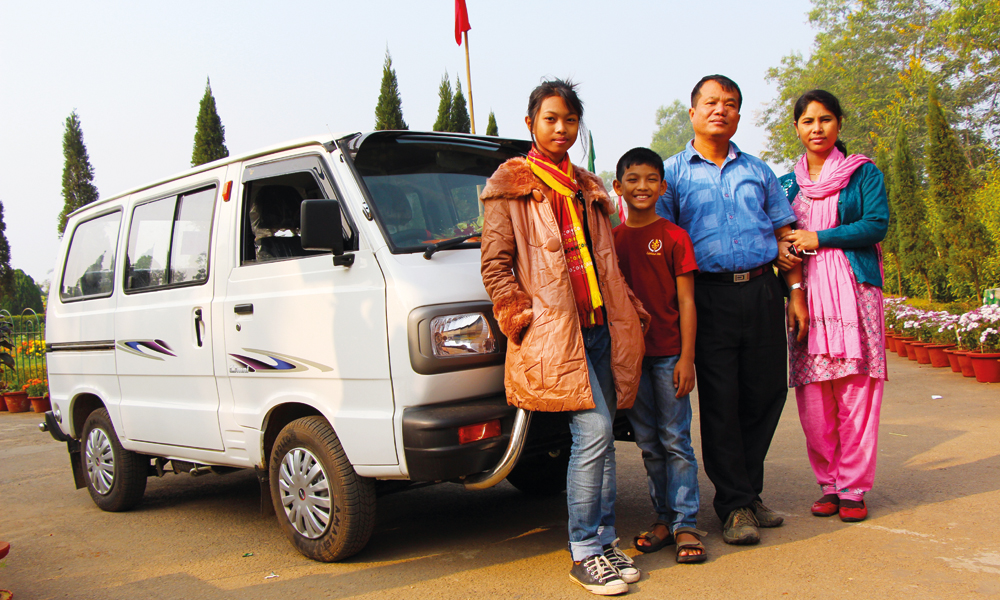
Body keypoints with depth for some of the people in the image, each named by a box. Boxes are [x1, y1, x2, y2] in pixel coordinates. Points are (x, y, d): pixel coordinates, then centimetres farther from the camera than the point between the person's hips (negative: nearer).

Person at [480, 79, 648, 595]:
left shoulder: (587, 188, 21)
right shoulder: (510, 186, 2)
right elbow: (494, 263, -2)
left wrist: (630, 309, 14)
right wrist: (519, 316, -11)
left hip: (600, 325, 7)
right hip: (554, 329, -6)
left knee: (601, 436, 9)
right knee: (593, 431, -13)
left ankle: (604, 540, 21)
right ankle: (584, 552, 1)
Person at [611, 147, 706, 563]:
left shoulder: (674, 237, -1)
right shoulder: (611, 239, 9)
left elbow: (686, 302, -3)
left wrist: (686, 357, -9)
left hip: (668, 353, -3)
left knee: (676, 440, -1)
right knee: (648, 444, 10)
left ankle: (686, 525, 6)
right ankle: (663, 518, 21)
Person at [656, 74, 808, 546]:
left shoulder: (758, 171, 16)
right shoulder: (672, 173, 7)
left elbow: (785, 233, 16)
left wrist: (796, 293, 8)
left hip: (762, 291, 3)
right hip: (710, 296, -3)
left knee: (766, 393, 5)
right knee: (720, 401, -2)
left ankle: (747, 491, 22)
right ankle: (735, 505, 10)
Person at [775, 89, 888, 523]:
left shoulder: (863, 173, 9)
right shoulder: (786, 183, 18)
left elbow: (877, 225, -3)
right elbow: (774, 232, 19)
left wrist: (819, 238, -7)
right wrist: (779, 251, -4)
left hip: (853, 290, -2)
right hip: (804, 292, 2)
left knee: (855, 391, -5)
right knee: (812, 397, -1)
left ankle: (853, 488, 6)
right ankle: (829, 484, 13)